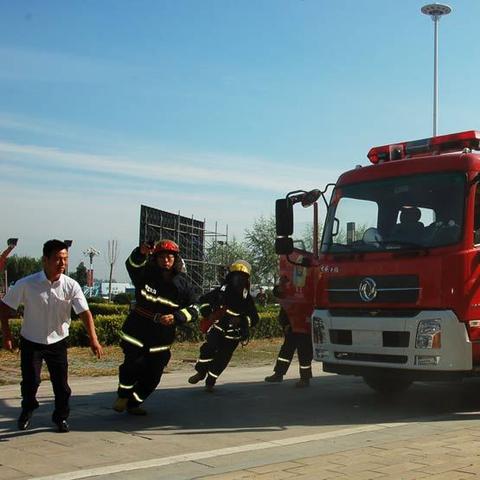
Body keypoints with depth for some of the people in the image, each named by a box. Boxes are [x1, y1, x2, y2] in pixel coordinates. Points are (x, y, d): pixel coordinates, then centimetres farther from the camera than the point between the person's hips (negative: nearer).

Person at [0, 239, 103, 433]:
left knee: (61, 383, 1)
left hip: (57, 342, 1)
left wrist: (93, 340, -26)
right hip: (31, 342, -1)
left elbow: (85, 313, -16)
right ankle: (27, 409, 29)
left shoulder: (71, 286, -12)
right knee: (30, 381, -3)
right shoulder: (26, 284, -16)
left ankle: (61, 417, 25)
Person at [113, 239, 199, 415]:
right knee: (133, 364, -15)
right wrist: (141, 253, -49)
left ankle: (134, 403, 29)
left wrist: (175, 317, -19)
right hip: (136, 330, -2)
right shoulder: (146, 274, -6)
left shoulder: (182, 283, -2)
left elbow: (193, 309, -2)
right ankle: (123, 396, 13)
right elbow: (132, 264, -27)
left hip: (162, 337, 2)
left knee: (153, 374, 7)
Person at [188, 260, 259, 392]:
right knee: (209, 348, -22)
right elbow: (203, 300, 7)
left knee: (222, 358, -1)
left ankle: (210, 381, 17)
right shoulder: (222, 291, -2)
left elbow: (254, 318, -2)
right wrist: (207, 311, -11)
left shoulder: (247, 299, -3)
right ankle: (201, 372, -2)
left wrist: (241, 321, -20)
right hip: (217, 327, 0)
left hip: (233, 333, 0)